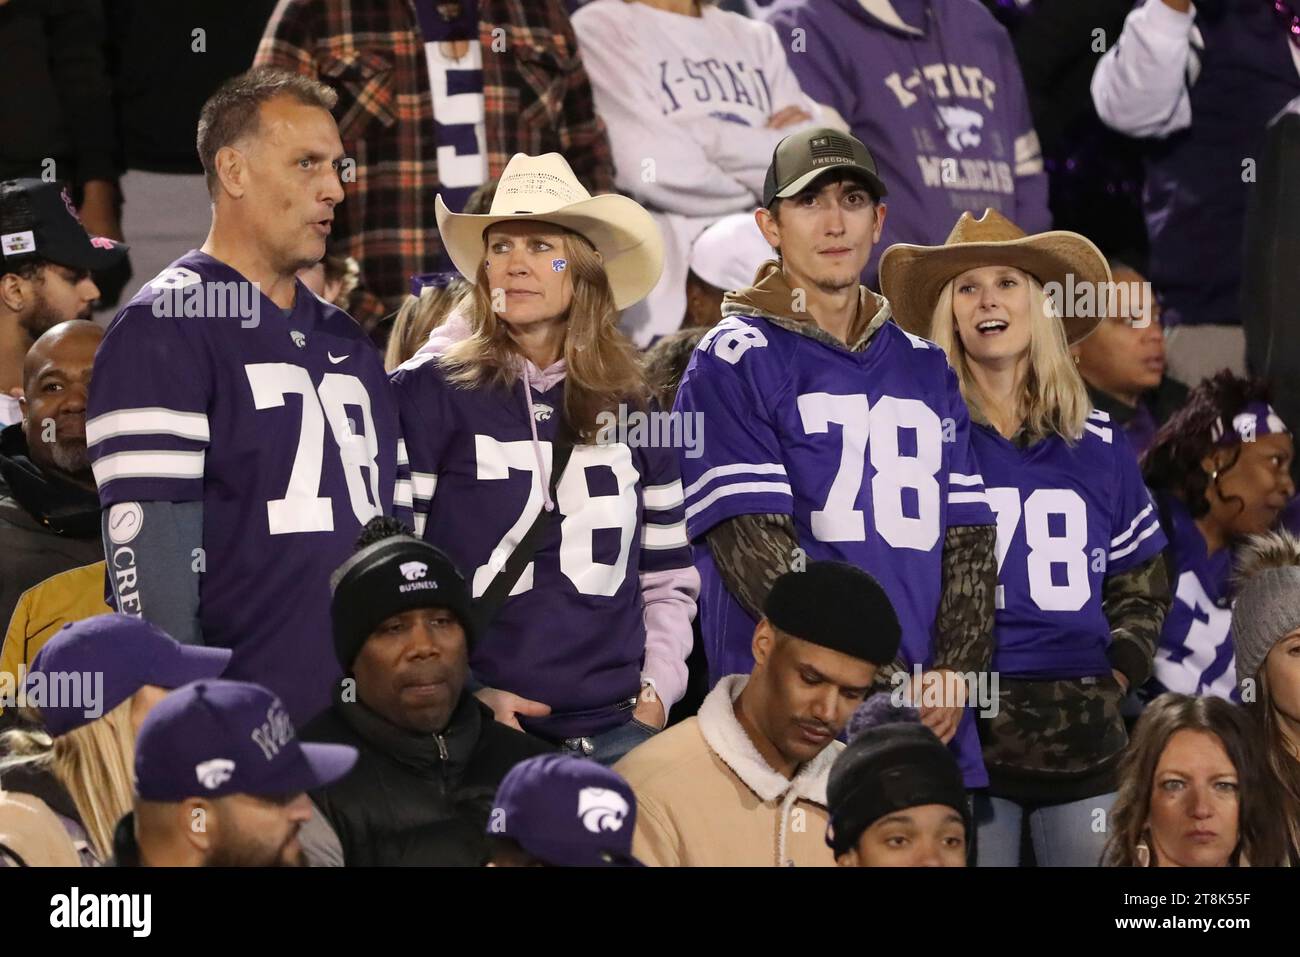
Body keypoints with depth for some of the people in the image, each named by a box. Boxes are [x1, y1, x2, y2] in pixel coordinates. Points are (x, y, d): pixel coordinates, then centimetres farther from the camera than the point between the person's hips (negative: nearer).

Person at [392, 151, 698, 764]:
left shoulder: (630, 408, 12)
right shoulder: (427, 393, 0)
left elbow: (668, 577, 19)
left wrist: (656, 690, 4)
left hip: (616, 726, 3)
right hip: (477, 728, -3)